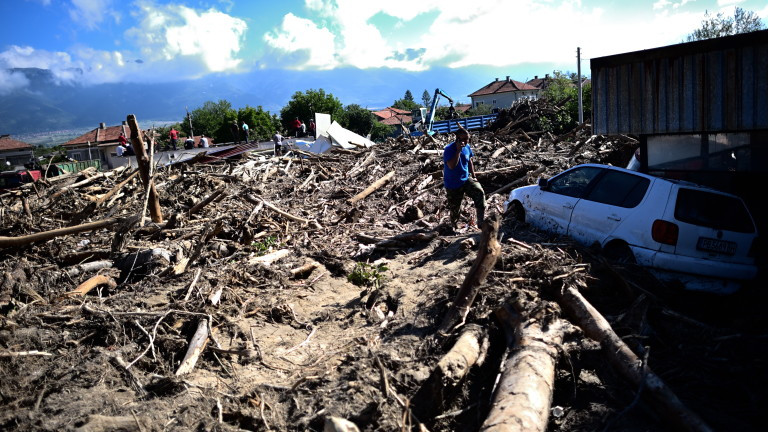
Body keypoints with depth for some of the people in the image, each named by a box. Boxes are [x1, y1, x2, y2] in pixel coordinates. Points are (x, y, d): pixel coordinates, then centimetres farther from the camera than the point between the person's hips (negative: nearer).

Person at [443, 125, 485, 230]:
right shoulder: (449, 150, -20)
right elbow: (452, 166, -33)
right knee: (455, 208, 7)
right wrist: (458, 150, -34)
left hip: (466, 179, 5)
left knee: (479, 192, -20)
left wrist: (473, 176, 12)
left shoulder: (467, 147, 0)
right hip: (453, 185, -4)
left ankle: (481, 222, -12)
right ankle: (454, 226, 33)